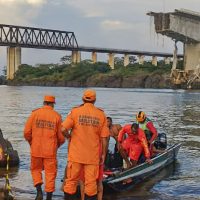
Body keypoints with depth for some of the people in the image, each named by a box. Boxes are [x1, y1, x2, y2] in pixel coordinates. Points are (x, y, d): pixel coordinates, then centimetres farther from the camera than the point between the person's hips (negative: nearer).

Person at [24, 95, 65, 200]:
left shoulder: (35, 113, -2)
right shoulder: (57, 116, -3)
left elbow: (27, 132, -4)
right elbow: (61, 137, -2)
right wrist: (57, 145, 19)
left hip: (36, 149, 1)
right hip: (50, 151, -1)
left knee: (36, 170, 20)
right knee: (50, 173, 9)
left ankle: (39, 191, 3)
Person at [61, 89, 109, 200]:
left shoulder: (75, 111, -4)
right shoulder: (101, 114, 0)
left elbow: (63, 129, -13)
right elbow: (104, 138, 0)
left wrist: (69, 136, 8)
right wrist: (103, 154, 8)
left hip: (76, 154, -1)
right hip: (93, 156, 1)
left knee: (71, 181, 10)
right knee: (91, 183, 7)